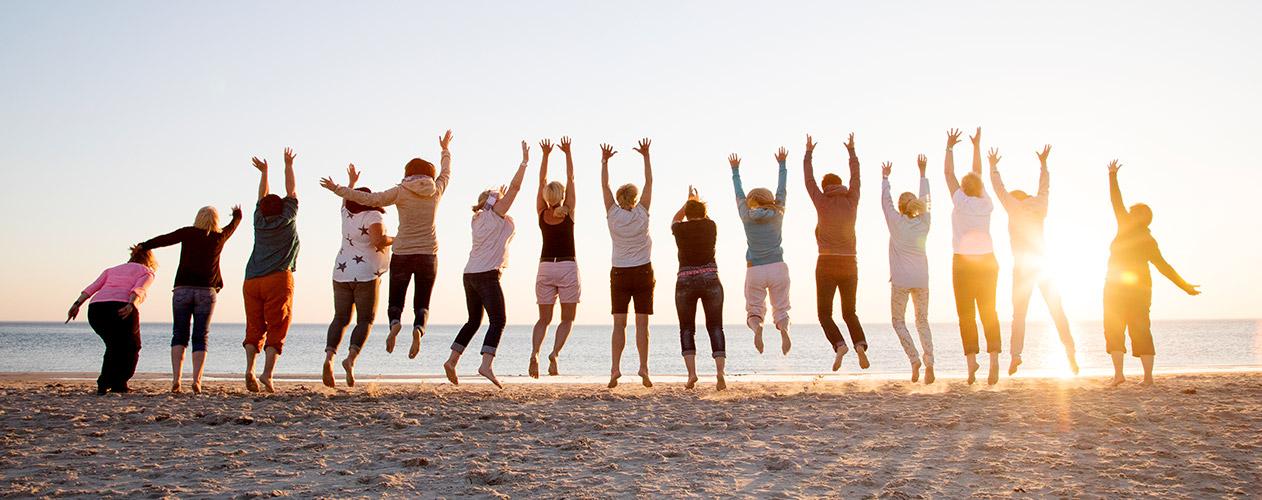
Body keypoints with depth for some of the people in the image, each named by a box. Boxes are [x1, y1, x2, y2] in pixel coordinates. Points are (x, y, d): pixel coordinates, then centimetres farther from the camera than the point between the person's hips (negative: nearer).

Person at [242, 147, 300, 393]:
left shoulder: (259, 222, 15)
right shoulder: (288, 220, 8)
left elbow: (262, 198, 31)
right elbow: (291, 191, 19)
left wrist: (264, 172, 41)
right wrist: (288, 165, 29)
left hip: (252, 281, 3)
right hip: (278, 280, -3)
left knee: (254, 327, 5)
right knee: (276, 329, -4)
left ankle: (249, 368, -12)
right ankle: (267, 373, -16)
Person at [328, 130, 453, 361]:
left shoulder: (400, 191, -4)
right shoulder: (436, 190, 4)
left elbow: (370, 199, -6)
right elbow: (446, 173, 23)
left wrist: (339, 190, 4)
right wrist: (445, 150, 40)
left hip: (401, 254, -1)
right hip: (428, 255, 1)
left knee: (395, 301, 11)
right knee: (422, 305, 6)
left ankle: (395, 324, -22)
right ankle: (418, 329, -26)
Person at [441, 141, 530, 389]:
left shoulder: (477, 219, 18)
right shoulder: (496, 214, -1)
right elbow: (515, 187, -6)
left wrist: (496, 196, 45)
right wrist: (525, 161, -2)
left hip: (470, 274, 8)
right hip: (487, 275, -8)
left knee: (474, 321, 18)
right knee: (498, 320, -9)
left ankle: (452, 361, 14)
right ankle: (486, 365, -24)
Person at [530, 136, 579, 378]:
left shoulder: (541, 213, 2)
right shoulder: (568, 213, -3)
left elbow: (541, 181, 10)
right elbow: (571, 179, 3)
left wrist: (545, 155, 14)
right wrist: (567, 153, 8)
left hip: (545, 268, 2)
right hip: (567, 268, -2)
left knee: (544, 319, 8)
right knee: (567, 319, 6)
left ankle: (535, 352, -17)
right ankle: (555, 352, -17)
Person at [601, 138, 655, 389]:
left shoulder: (613, 215, -2)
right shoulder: (642, 215, -3)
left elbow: (604, 185, 4)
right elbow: (649, 183, 2)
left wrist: (605, 161, 8)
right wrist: (646, 156, 5)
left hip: (619, 274, 1)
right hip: (643, 273, -1)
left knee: (619, 324, -1)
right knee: (641, 323, 0)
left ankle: (615, 368, -10)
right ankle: (643, 367, -6)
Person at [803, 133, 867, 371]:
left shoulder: (822, 204, -4)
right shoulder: (851, 203, 4)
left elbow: (808, 180, 6)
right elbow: (855, 178, 17)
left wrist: (808, 153, 17)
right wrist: (851, 151, 28)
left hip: (827, 264, -3)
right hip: (849, 264, 3)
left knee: (824, 312, 3)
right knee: (849, 311, 15)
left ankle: (839, 344, -21)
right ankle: (860, 343, -9)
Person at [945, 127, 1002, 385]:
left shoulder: (961, 202, -7)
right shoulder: (987, 204, 3)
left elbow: (949, 174, 3)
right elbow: (978, 174, 16)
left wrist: (950, 147, 13)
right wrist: (977, 145, 25)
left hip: (964, 264, -4)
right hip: (988, 263, 4)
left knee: (966, 313, -1)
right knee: (988, 311, 5)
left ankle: (971, 357, -11)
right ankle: (994, 356, -8)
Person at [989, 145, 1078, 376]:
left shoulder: (1014, 207, 1)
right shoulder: (1039, 206, 11)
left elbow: (999, 187, 8)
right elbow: (1044, 187, 26)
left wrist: (993, 166, 22)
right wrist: (1043, 163, 39)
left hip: (1023, 268, -3)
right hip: (1043, 265, 3)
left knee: (1019, 314, -3)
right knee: (1057, 311, 6)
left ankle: (1016, 355, -14)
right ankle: (1070, 353, 1)